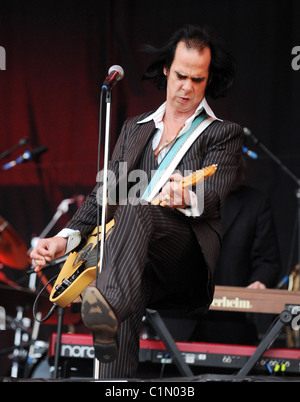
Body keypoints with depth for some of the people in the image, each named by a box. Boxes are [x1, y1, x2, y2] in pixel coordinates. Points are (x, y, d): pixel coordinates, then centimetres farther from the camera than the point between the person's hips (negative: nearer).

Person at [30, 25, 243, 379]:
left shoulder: (224, 134, 8)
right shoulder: (135, 128, 24)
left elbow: (214, 194, -10)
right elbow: (104, 194, 23)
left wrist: (187, 199, -36)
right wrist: (66, 238, 5)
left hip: (189, 265, -4)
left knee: (137, 207, -37)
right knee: (126, 306, -34)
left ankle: (108, 307, -65)